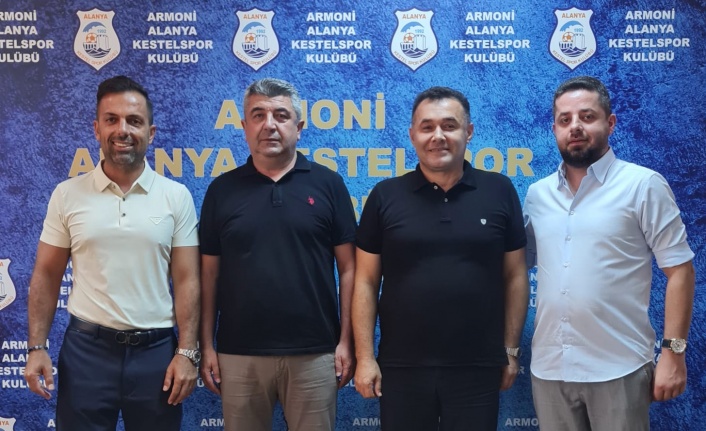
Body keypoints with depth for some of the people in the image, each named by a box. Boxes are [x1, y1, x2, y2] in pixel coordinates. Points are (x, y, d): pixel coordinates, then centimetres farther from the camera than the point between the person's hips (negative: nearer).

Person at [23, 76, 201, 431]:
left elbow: (187, 280, -2)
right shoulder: (67, 195, 1)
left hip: (156, 350, 0)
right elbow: (46, 276, 5)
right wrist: (36, 347, -2)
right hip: (86, 348, 0)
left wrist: (186, 352, -7)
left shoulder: (177, 196, -1)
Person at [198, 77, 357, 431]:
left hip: (313, 353, -1)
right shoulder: (222, 189, 4)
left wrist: (346, 340, -3)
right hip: (238, 354, 1)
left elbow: (348, 268, 1)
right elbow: (209, 273, 6)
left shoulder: (328, 184, 1)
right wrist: (206, 345, 2)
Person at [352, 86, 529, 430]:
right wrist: (365, 357, -3)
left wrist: (511, 349, 4)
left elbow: (515, 276, 4)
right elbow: (366, 281, 0)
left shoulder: (499, 191, 0)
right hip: (401, 367, 0)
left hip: (478, 367, 0)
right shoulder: (385, 196, -1)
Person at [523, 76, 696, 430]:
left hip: (618, 370, -4)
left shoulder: (644, 185, -4)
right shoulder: (537, 194, 8)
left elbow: (679, 270, -6)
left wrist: (673, 351, -11)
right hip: (548, 368, 4)